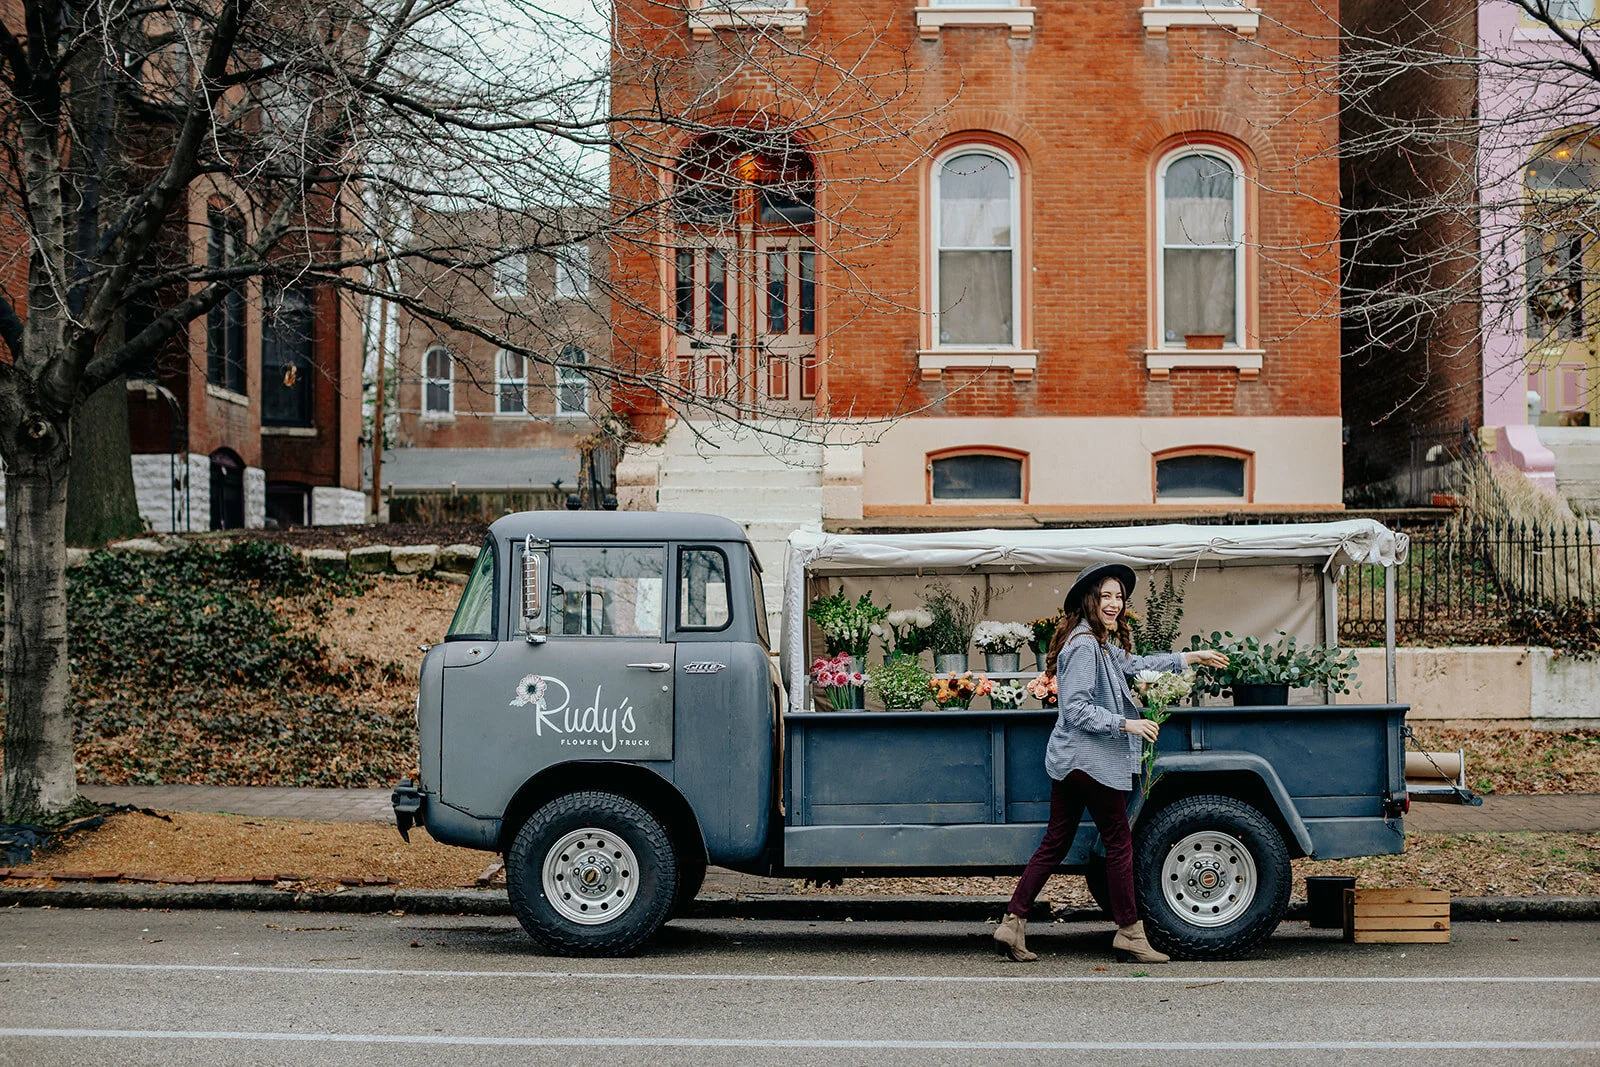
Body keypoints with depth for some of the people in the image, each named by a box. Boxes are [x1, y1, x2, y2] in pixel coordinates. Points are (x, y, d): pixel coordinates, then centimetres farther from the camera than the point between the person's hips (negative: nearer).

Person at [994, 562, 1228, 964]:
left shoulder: (1102, 645, 15)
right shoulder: (1083, 646, -16)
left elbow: (1135, 664, 30)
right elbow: (1077, 709, -21)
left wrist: (1192, 657, 33)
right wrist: (1126, 724, -22)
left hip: (1068, 762, 10)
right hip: (1090, 760, -10)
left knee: (1055, 843, 10)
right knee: (1119, 843, 0)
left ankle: (1012, 923, 9)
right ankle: (1129, 933, 8)